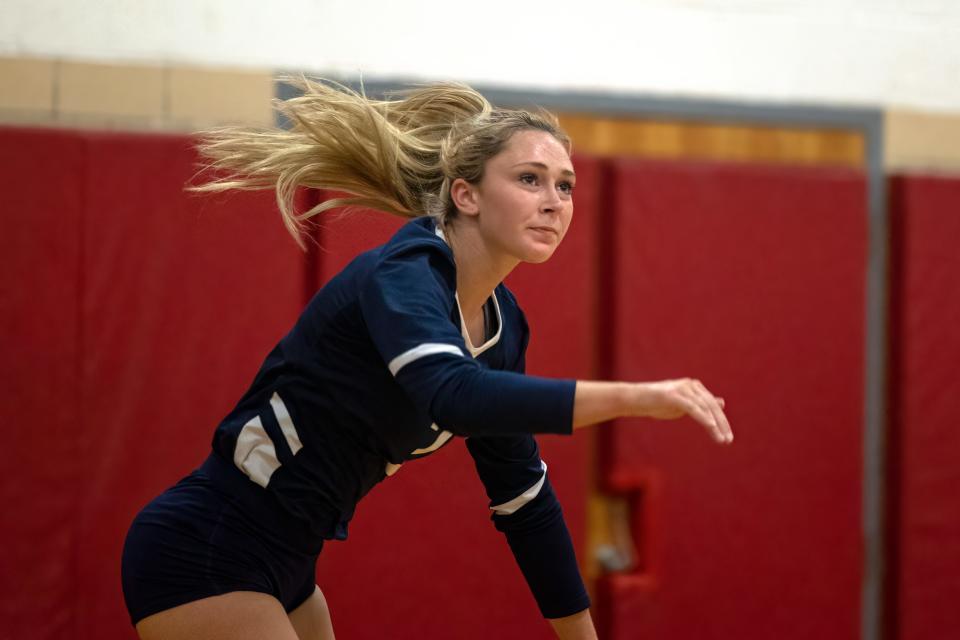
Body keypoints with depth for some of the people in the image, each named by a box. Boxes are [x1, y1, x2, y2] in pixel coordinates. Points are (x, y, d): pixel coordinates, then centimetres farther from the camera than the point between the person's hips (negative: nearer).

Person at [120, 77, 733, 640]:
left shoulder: (500, 323, 6)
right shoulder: (403, 273, -20)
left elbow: (524, 498, 13)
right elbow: (456, 397, -41)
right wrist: (634, 397, -46)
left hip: (282, 568, 9)